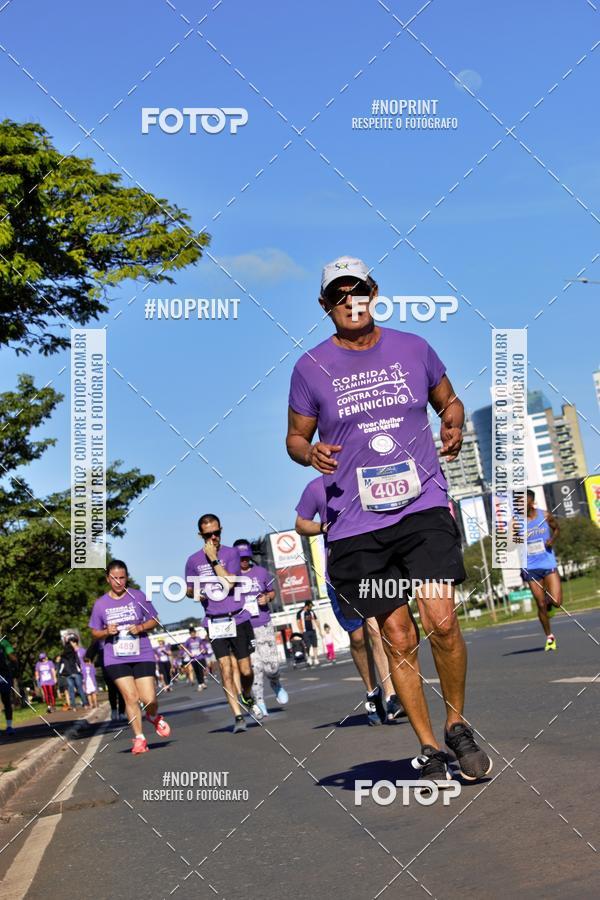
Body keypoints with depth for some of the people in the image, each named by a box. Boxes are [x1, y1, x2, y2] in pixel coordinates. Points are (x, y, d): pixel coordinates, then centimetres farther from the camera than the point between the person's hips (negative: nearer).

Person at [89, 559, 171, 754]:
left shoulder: (138, 596, 2)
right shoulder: (100, 604, 4)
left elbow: (154, 620, 9)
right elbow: (95, 633, 11)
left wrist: (141, 627, -11)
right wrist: (107, 632, -11)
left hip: (142, 656, 0)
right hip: (116, 659, 0)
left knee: (149, 699, -7)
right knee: (130, 697, -9)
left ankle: (154, 717, 28)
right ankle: (139, 738, 2)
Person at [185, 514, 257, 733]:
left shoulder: (231, 553, -2)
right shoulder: (194, 560, 6)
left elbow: (229, 582, -15)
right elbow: (189, 589, 18)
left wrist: (214, 559, -16)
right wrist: (196, 593, -4)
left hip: (238, 619, -1)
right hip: (214, 623, 1)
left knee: (246, 671, 1)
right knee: (226, 670, -10)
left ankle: (247, 697, 33)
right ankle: (238, 716, -7)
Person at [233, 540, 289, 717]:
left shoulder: (261, 572, 5)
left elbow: (271, 592, 16)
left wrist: (267, 598, -6)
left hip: (263, 624, 1)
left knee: (271, 665, -4)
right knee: (254, 666, -5)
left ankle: (275, 683, 30)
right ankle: (259, 702, 8)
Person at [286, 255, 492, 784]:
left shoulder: (413, 348, 9)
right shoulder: (311, 368, 5)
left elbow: (448, 400, 23)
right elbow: (295, 436, 14)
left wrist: (454, 426, 1)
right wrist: (310, 453, -9)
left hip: (423, 506, 1)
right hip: (356, 522, 0)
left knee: (441, 621, -13)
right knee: (399, 638, 1)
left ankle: (457, 725, 11)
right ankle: (429, 749, 16)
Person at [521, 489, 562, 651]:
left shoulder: (545, 516, -2)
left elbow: (556, 528, 16)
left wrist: (553, 539, -5)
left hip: (549, 565, 0)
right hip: (531, 568, 0)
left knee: (557, 602, -12)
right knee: (541, 605, 2)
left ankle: (548, 603, 26)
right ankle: (549, 637, 20)